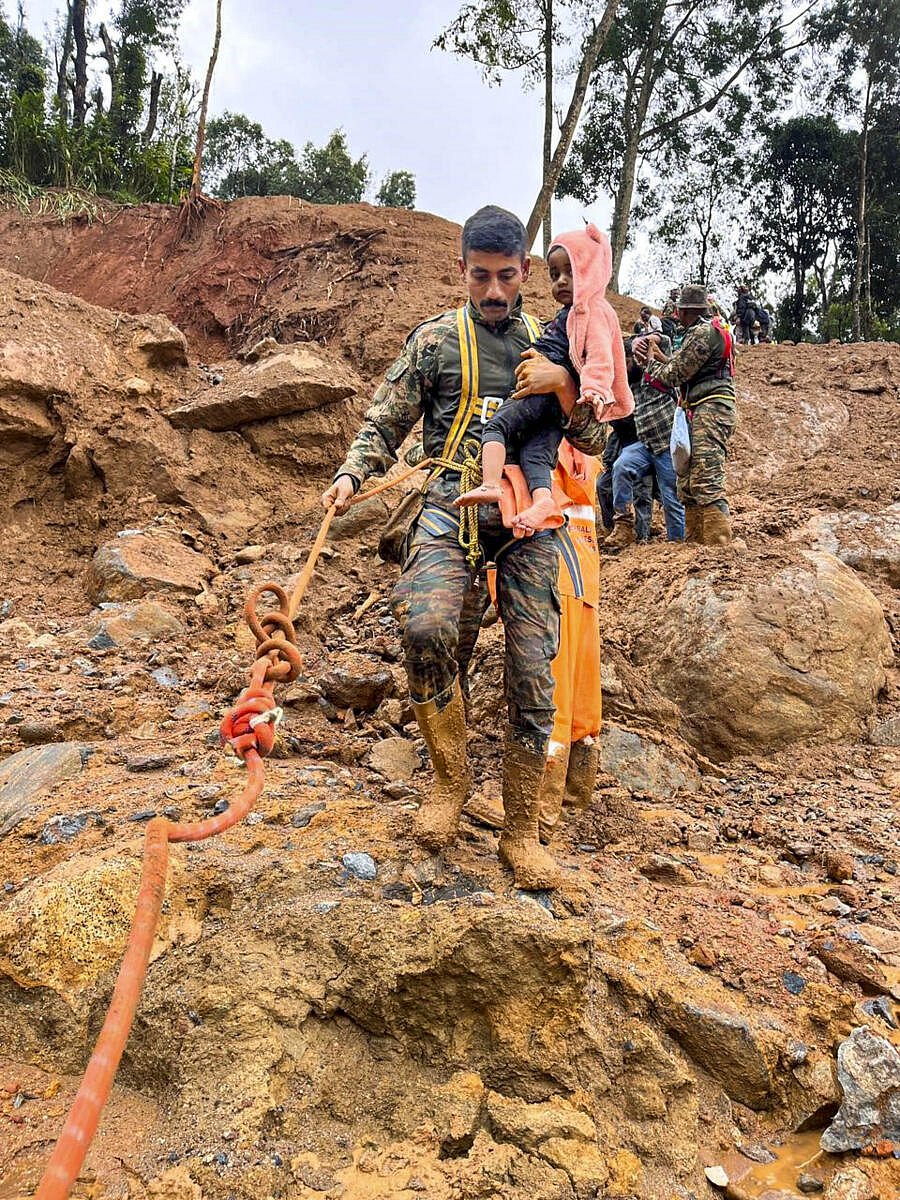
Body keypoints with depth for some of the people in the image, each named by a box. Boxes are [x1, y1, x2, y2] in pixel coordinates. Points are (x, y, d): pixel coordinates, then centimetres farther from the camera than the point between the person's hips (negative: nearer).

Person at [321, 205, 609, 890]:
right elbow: (385, 425, 10)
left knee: (532, 672, -2)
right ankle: (450, 776, -3)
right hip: (454, 506, -2)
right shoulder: (435, 339, 11)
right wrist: (351, 476, -9)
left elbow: (593, 442, 13)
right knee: (427, 628, -30)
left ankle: (522, 831, 14)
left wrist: (563, 384, -5)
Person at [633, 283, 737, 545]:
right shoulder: (705, 330, 24)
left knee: (706, 483, -18)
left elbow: (674, 376, -9)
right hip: (700, 412, 11)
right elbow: (684, 370, 22)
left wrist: (650, 360, 8)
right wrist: (659, 356, 17)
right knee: (687, 483, 11)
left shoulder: (703, 332, -9)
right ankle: (695, 542, 15)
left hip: (711, 409, -11)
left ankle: (719, 548, -22)